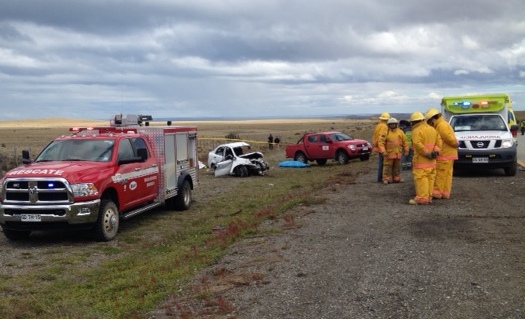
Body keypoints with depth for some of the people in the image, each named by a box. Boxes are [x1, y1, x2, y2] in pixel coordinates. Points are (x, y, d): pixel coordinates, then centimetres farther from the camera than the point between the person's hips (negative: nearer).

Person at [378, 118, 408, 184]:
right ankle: (386, 179, 1)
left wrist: (406, 150, 11)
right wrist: (383, 151, -18)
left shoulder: (400, 132, 7)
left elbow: (404, 141, 14)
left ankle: (396, 178, 21)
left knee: (397, 167, 11)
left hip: (398, 153, 4)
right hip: (388, 153, -4)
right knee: (387, 167, -5)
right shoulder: (386, 132, -5)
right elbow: (381, 142, -9)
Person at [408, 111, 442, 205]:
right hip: (432, 162, 9)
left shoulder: (417, 131, -12)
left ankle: (422, 197, -12)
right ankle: (429, 197, 15)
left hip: (421, 160, -9)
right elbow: (439, 141, 11)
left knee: (420, 178, -9)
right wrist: (435, 151, -2)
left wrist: (427, 154, -19)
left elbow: (418, 145, -24)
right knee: (430, 178, 11)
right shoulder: (432, 129, 16)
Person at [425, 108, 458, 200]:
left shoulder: (441, 126, -16)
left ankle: (437, 192, -3)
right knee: (447, 174, 10)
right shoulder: (443, 124, 18)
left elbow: (450, 139, -22)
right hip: (448, 154, 10)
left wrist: (456, 144, -6)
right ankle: (445, 193, 13)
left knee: (440, 174, -6)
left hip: (445, 155, -10)